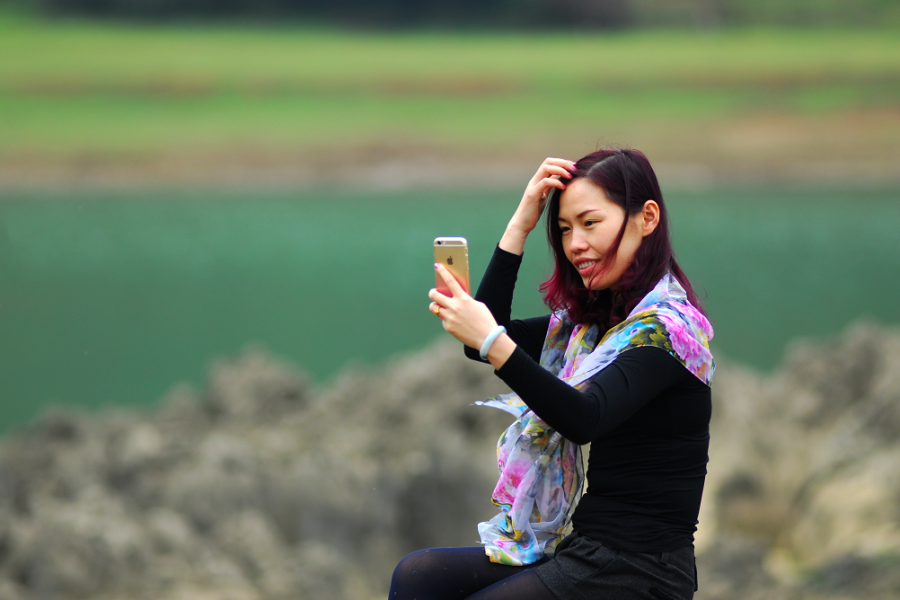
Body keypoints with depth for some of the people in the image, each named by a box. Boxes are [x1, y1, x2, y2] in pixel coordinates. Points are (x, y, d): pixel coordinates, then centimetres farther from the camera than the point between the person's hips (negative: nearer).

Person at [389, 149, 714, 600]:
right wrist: (520, 225, 5)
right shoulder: (595, 322, 15)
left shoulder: (664, 327, -13)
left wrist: (494, 343, -38)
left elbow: (585, 419, -28)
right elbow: (483, 342, 10)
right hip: (586, 547, 9)